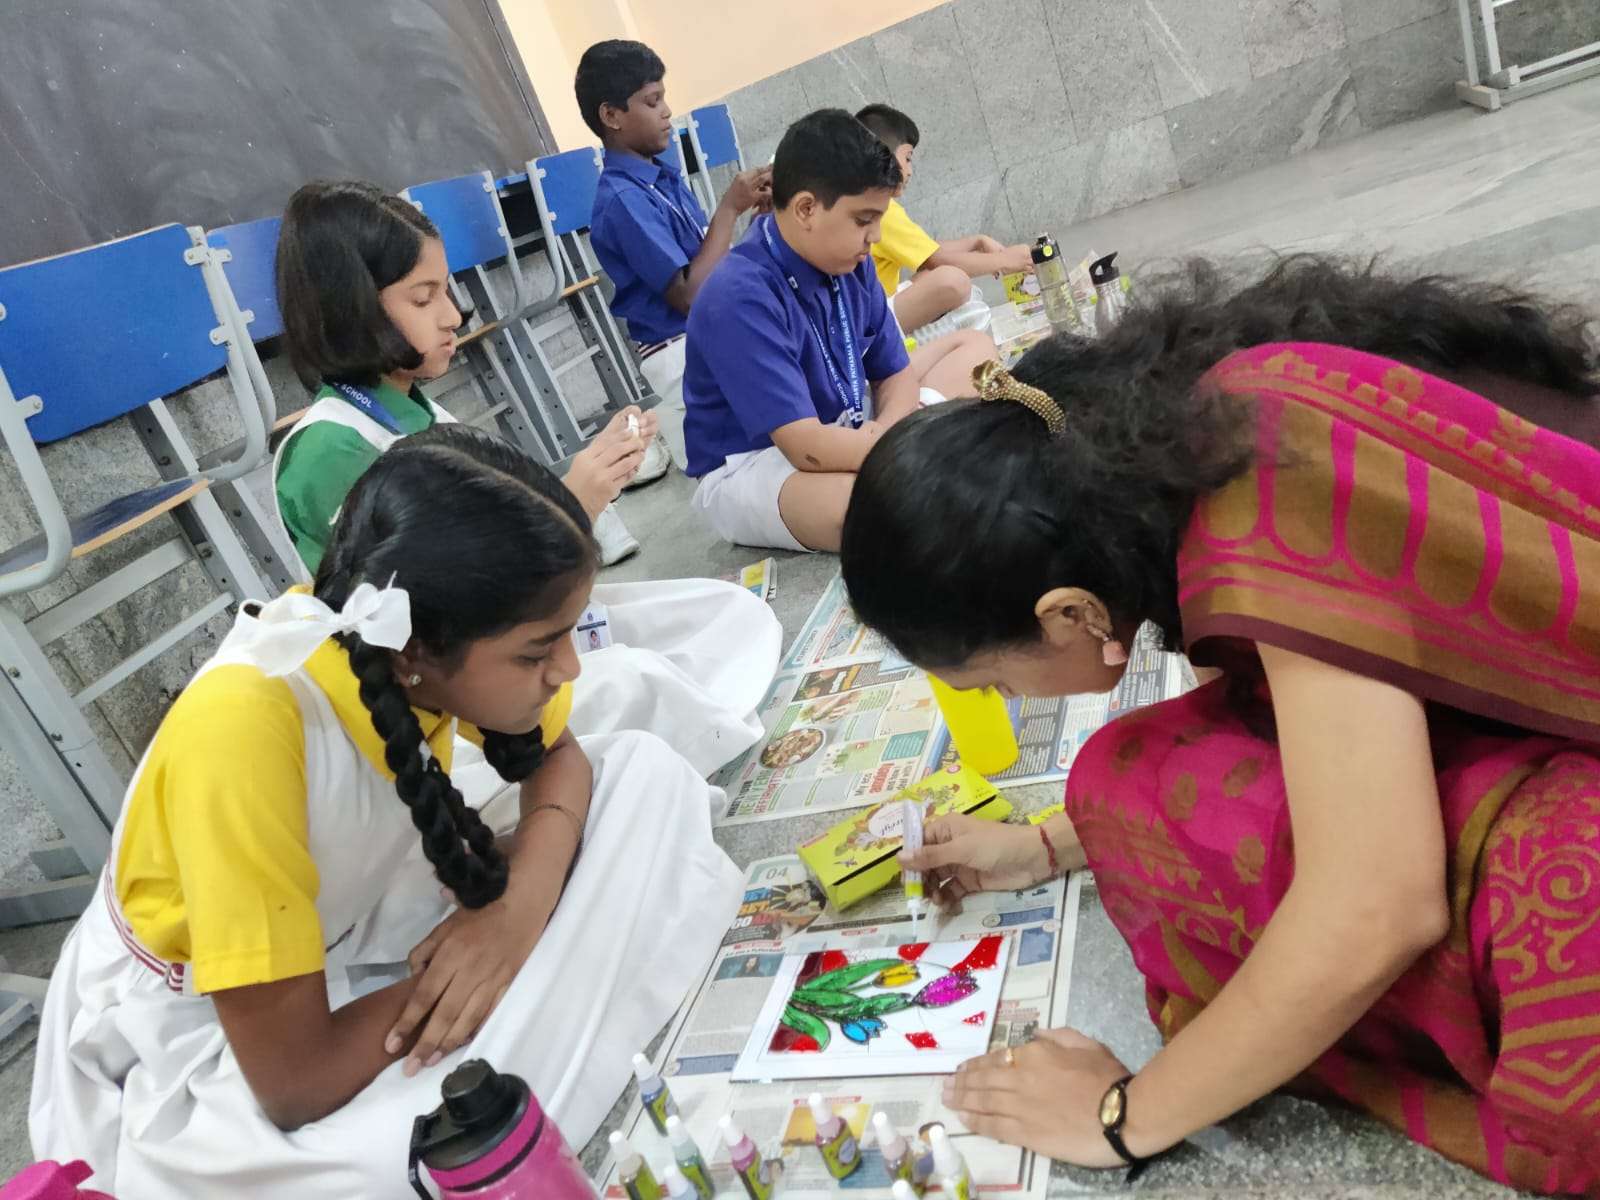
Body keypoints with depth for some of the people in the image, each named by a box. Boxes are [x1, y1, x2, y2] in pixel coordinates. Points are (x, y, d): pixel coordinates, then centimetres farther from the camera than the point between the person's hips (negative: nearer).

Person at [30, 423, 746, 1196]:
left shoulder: (402, 634, -19)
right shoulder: (241, 727, -36)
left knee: (647, 771, -8)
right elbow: (296, 1080, -32)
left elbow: (558, 755, -2)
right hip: (188, 1050, -6)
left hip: (351, 937, 6)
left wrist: (524, 899, -22)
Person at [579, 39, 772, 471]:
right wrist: (729, 209, -16)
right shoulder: (622, 199, -17)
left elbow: (707, 256, 10)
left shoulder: (663, 175, 8)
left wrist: (753, 211, -4)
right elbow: (690, 294, -21)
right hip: (682, 353, -8)